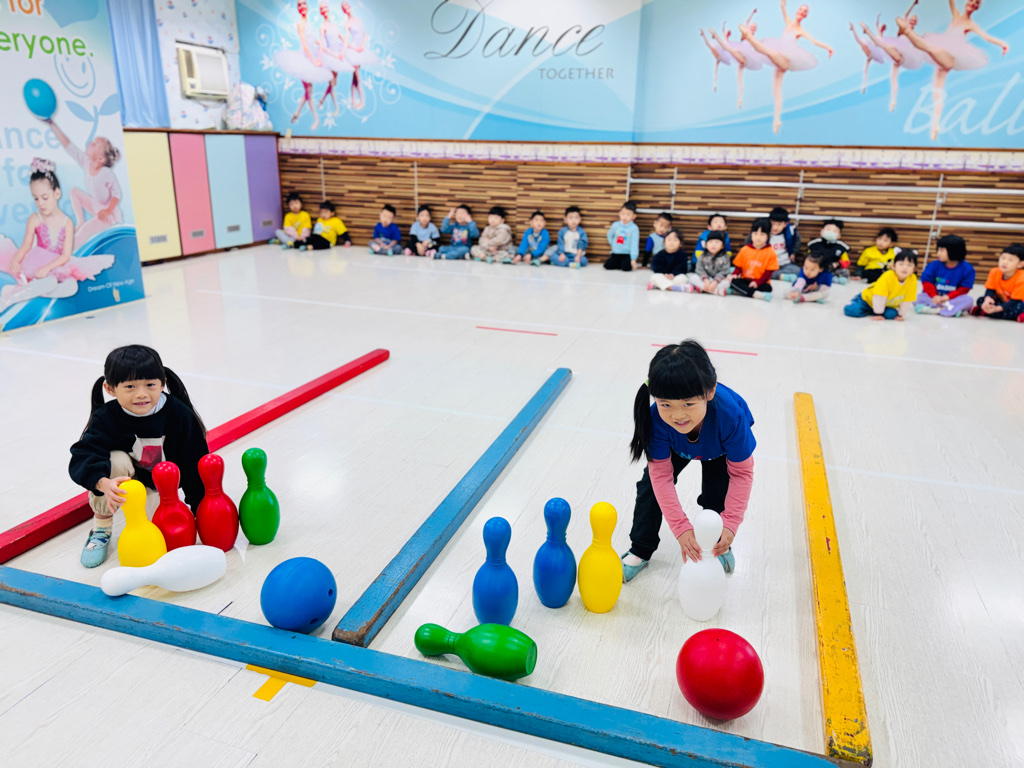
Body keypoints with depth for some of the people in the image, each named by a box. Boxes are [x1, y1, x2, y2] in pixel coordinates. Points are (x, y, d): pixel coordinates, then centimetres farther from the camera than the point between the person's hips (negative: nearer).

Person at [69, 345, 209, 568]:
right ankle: (101, 528, -12)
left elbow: (195, 462, -16)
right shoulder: (106, 418, -22)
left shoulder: (179, 414, -23)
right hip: (124, 481, 0)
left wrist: (201, 508, -14)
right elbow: (82, 457, -33)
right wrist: (103, 483, -55)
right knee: (115, 461, -32)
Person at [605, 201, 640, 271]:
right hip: (616, 253, 4)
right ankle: (619, 263, 11)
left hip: (627, 254, -4)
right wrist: (614, 245, 12)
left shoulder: (634, 228, -12)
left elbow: (634, 244, -17)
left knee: (626, 268, -27)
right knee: (607, 265, -16)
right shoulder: (615, 225, 0)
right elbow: (610, 236, 19)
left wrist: (633, 259, -23)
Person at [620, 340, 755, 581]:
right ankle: (640, 551, 15)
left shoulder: (730, 416, -46)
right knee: (652, 484, -5)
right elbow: (661, 474, -32)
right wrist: (681, 527, -37)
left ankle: (720, 547, 23)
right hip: (676, 446, 1)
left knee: (717, 497, -10)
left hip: (719, 448, -1)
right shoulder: (656, 418, -43)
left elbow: (742, 473, -31)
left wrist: (729, 525, -37)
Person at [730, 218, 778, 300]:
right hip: (745, 280, 2)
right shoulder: (745, 250, 6)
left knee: (768, 288, -33)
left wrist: (757, 282, -20)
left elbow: (768, 272, -5)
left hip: (760, 283, -2)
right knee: (733, 281, -29)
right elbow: (738, 266, 10)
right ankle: (757, 294, -38)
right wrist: (735, 274, -13)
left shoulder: (771, 252, -1)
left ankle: (741, 291, -30)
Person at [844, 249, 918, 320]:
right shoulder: (887, 277, -32)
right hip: (868, 299, -5)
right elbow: (879, 298, -29)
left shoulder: (913, 280, -20)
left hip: (888, 305, 5)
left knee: (892, 314, -25)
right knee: (853, 310, -26)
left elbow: (907, 301, -11)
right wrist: (878, 314, -25)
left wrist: (901, 315, -9)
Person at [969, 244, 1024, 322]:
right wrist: (988, 299, -36)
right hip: (1001, 302, 5)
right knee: (981, 300, -15)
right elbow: (990, 290, -10)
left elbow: (1014, 301, -27)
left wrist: (997, 309, -43)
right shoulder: (995, 273, -9)